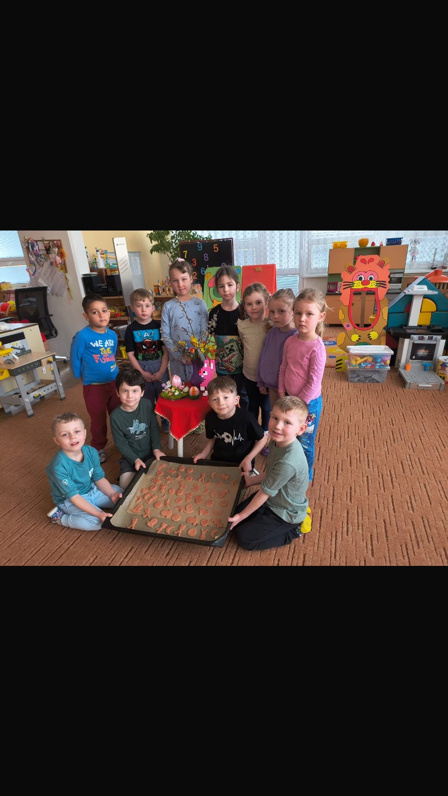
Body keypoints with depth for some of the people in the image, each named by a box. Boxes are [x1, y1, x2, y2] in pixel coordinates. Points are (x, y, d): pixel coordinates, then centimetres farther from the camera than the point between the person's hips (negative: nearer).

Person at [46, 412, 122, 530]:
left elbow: (99, 478, -3)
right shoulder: (59, 466, -31)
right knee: (97, 521, -24)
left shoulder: (91, 452, -15)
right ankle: (60, 518, -4)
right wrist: (99, 514, -34)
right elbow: (74, 497, -28)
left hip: (91, 489, 6)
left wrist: (112, 494, -18)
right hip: (69, 500, -6)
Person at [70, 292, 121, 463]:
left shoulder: (112, 335, -1)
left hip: (114, 382, 5)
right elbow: (75, 359, -8)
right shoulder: (82, 336, -18)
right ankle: (98, 448, 33)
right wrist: (82, 377, 2)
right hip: (93, 386, -4)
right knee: (98, 420, 11)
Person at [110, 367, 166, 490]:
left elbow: (154, 428, -2)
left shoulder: (147, 405, -12)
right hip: (130, 457, -1)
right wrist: (135, 459, -18)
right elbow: (121, 443, -10)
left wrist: (156, 449, -12)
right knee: (126, 485, -18)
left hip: (150, 452, 2)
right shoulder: (115, 416, -16)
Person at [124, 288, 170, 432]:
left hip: (160, 368, 0)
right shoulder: (131, 329, -1)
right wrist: (142, 373, -9)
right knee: (146, 400, 10)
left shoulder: (158, 326, -2)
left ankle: (166, 423, 31)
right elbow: (130, 354, -2)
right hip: (141, 370, 0)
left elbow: (166, 351, -4)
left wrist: (161, 371, -11)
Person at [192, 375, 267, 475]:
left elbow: (262, 439, -9)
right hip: (218, 461, 4)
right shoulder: (210, 418, -9)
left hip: (242, 464, -3)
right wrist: (203, 454, -4)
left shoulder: (246, 417, -23)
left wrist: (248, 459, -15)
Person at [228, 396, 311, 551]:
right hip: (273, 498, 8)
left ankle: (294, 529, 9)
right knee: (236, 511, 17)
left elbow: (265, 492, -25)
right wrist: (251, 480, 6)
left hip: (285, 513, -8)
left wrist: (242, 515, -13)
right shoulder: (277, 441, -13)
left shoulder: (288, 461, -38)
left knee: (244, 538, -2)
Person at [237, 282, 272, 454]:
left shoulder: (272, 325, -17)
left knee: (266, 407, 16)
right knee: (252, 406, 21)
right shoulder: (242, 325, -7)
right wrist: (247, 361, 5)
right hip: (249, 374, 3)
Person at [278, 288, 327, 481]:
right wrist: (283, 396, -1)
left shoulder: (317, 347, -22)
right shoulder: (290, 342, -3)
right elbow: (283, 370, 4)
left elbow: (314, 383, -20)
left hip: (308, 402, -5)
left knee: (304, 443, 13)